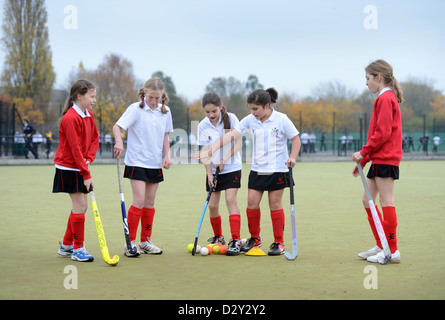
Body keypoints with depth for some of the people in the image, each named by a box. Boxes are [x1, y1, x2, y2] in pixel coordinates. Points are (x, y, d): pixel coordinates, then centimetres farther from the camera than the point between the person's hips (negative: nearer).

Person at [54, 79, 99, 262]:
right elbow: (75, 148, -21)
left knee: (82, 206, 12)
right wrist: (86, 175, -20)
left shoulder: (89, 116, 7)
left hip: (81, 167, 9)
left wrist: (89, 159, -6)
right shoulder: (70, 118, -20)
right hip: (69, 168, -9)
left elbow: (94, 139, 13)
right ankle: (78, 249, 2)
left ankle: (66, 245, 24)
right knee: (79, 206, -8)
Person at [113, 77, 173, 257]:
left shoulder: (165, 112, 7)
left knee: (150, 203, 9)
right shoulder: (135, 109, -9)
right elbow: (117, 127, -17)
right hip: (137, 162, -5)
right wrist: (119, 141, -37)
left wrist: (167, 155, 5)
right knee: (139, 200, -12)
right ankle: (130, 242, -4)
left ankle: (145, 242, 19)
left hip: (155, 163, 5)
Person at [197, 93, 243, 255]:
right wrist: (209, 174, -12)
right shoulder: (203, 126, -4)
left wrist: (224, 160, -19)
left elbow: (238, 144, -9)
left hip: (232, 167, -3)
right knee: (212, 205, 3)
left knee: (230, 199, -16)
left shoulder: (231, 119, -10)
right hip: (213, 169, 3)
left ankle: (236, 241, -17)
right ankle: (218, 237, 24)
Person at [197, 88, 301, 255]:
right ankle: (255, 238, 19)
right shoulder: (250, 120, 1)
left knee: (275, 205, 0)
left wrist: (292, 157, -17)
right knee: (252, 203, 1)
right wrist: (210, 151, -10)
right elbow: (231, 135, -3)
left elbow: (296, 140, -1)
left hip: (277, 169, -4)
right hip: (257, 169, 4)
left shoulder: (281, 119, -9)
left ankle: (279, 243, 11)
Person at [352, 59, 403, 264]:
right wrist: (364, 159, 20)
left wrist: (363, 152, -12)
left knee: (386, 202, -7)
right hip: (379, 159, 10)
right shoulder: (386, 98, 18)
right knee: (367, 200, 12)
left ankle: (392, 251, -2)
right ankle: (381, 246, 18)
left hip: (386, 159, -10)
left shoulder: (385, 98, -12)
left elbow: (382, 133, -19)